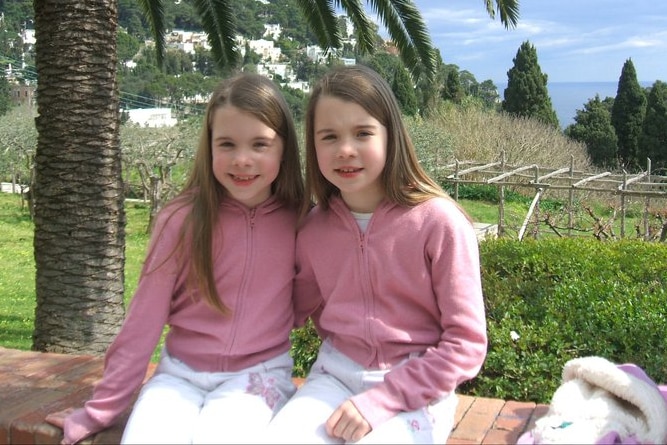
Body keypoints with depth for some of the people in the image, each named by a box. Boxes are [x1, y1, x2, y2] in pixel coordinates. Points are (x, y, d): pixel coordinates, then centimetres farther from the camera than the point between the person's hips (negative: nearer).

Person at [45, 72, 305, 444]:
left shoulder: (300, 223, -5)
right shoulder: (183, 219, -9)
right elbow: (144, 320, -4)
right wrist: (100, 411, 1)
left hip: (258, 374, 0)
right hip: (180, 372, 0)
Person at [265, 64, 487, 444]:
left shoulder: (439, 221, -14)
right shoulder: (313, 228, -1)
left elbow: (466, 344, -12)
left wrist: (381, 400, -17)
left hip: (417, 388, -3)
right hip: (335, 376, 3)